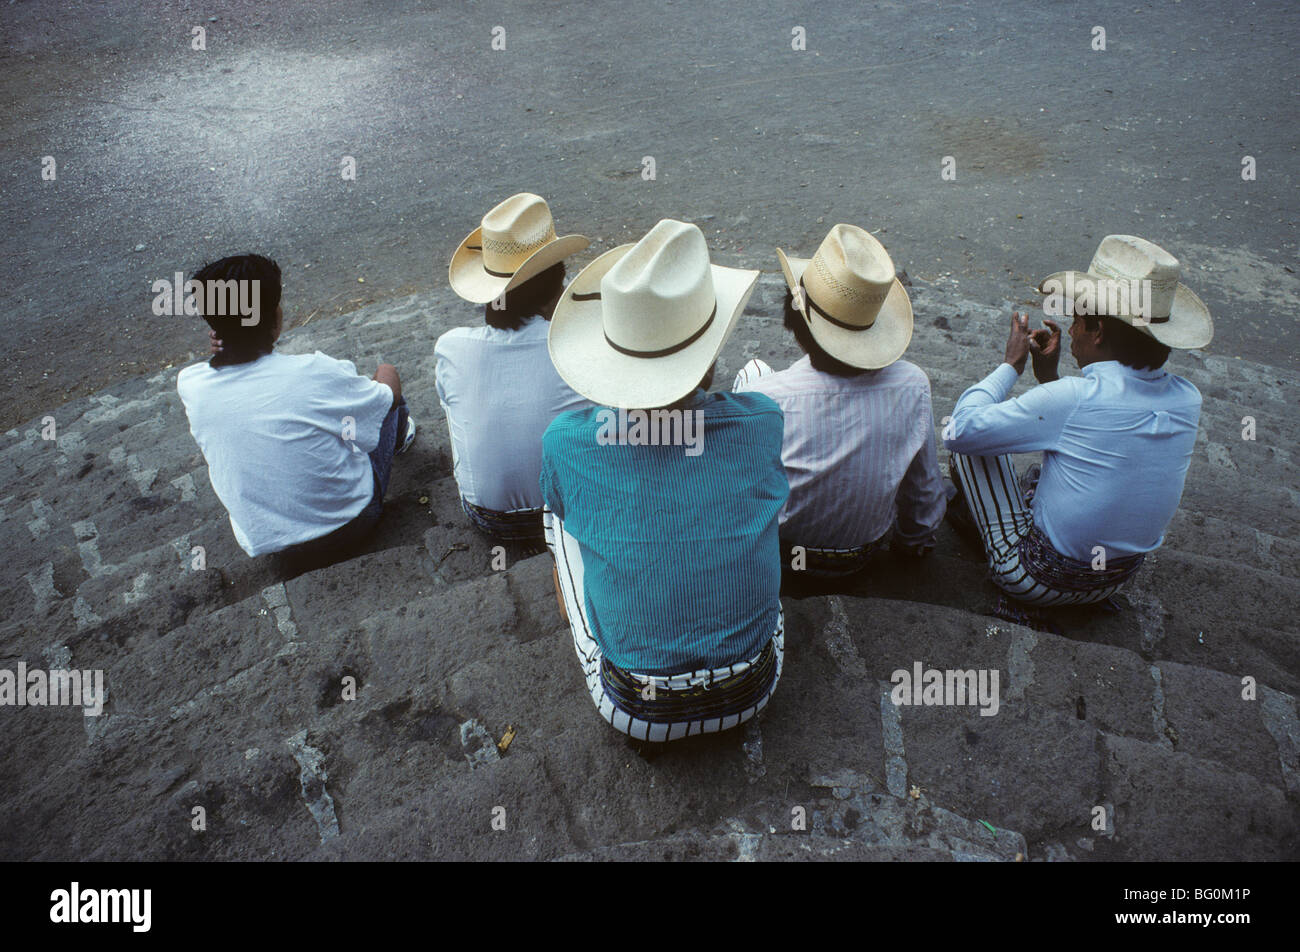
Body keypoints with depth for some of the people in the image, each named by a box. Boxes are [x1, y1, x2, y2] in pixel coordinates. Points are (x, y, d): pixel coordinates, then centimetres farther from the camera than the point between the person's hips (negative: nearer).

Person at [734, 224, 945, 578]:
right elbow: (926, 492, -8)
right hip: (865, 553, 3)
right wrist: (915, 541, 14)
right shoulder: (912, 386, -24)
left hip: (778, 552, -2)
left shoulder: (765, 399, -34)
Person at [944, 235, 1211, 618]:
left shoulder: (1073, 399, -29)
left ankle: (976, 508, 31)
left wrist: (1011, 364, -7)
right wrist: (1050, 377, 7)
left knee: (973, 440, 4)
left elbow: (961, 431, -20)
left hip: (1038, 581, -6)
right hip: (1114, 582, 7)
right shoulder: (1187, 401, -8)